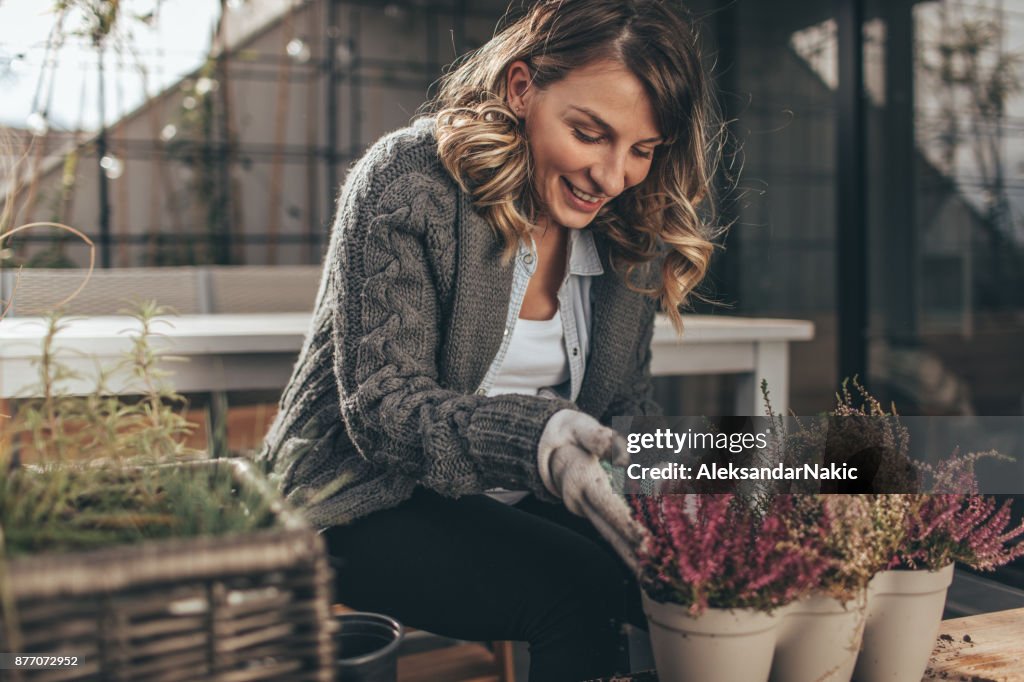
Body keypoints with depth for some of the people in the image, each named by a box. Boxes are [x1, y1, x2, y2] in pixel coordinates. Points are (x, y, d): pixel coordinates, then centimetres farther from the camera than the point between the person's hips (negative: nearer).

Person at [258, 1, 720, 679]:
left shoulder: (633, 235, 1)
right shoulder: (409, 182, -16)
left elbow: (626, 407, 6)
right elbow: (381, 406, -22)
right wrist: (535, 439, -40)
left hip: (516, 502, 5)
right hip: (367, 502, -5)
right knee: (581, 591, -29)